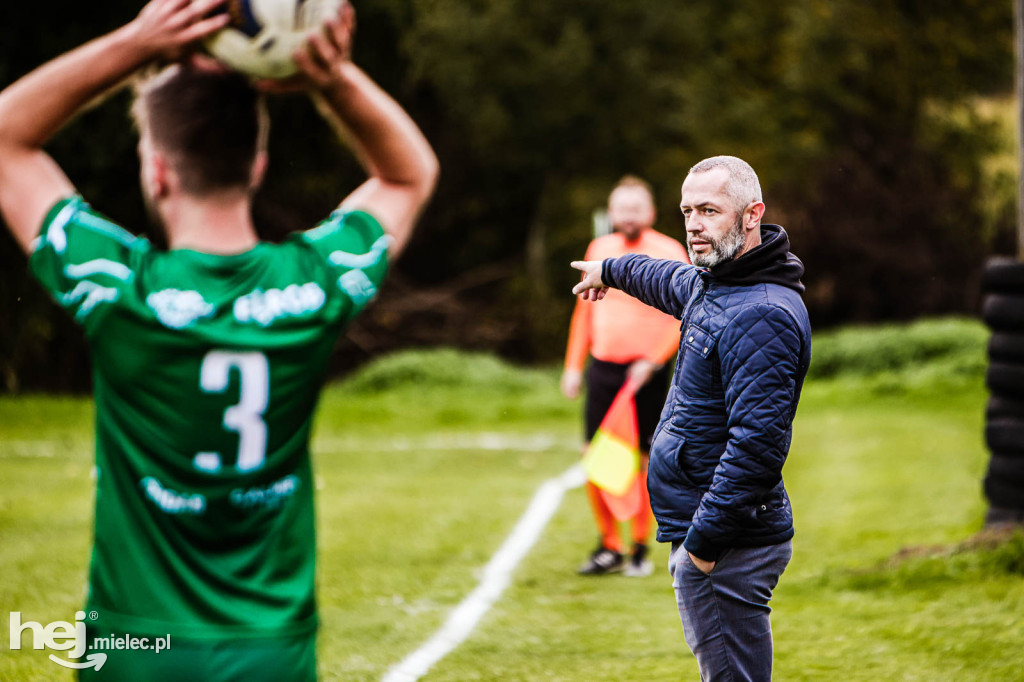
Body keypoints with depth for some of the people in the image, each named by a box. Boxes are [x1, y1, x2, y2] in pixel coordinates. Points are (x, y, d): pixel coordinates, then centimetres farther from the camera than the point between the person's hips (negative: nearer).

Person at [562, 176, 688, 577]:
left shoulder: (669, 254, -3)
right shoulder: (599, 250, 11)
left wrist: (653, 360, -16)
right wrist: (573, 366, 12)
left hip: (646, 373, -4)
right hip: (603, 368, 4)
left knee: (643, 461, 0)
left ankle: (641, 548, 11)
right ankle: (609, 546, 13)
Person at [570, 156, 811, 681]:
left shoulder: (763, 315, -20)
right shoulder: (709, 283, 13)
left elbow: (757, 444, -26)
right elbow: (670, 280, 40)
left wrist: (703, 541, -23)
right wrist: (612, 270, 58)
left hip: (728, 548, -10)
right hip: (699, 534, 10)